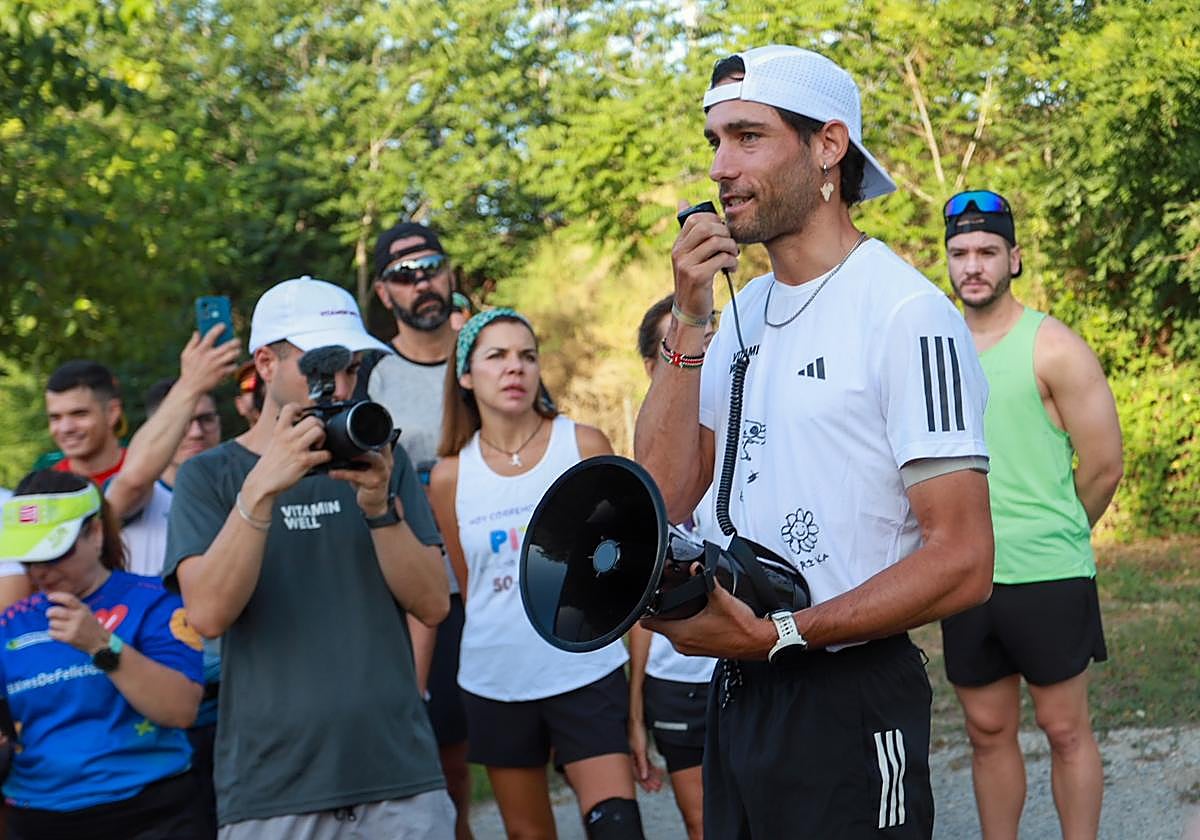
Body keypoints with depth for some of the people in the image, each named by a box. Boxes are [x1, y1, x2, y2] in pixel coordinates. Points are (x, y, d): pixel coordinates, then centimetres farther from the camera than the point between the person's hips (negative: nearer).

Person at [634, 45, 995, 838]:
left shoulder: (906, 313, -15)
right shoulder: (744, 312, 7)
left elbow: (963, 563, -19)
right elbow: (665, 499, 0)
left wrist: (779, 634, -22)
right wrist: (688, 323, -7)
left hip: (849, 706, -7)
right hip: (737, 691, 7)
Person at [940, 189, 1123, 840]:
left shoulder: (1053, 348, -7)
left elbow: (1103, 467, -6)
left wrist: (1049, 537, 5)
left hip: (1048, 578, -4)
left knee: (1065, 728, 5)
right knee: (988, 732, 12)